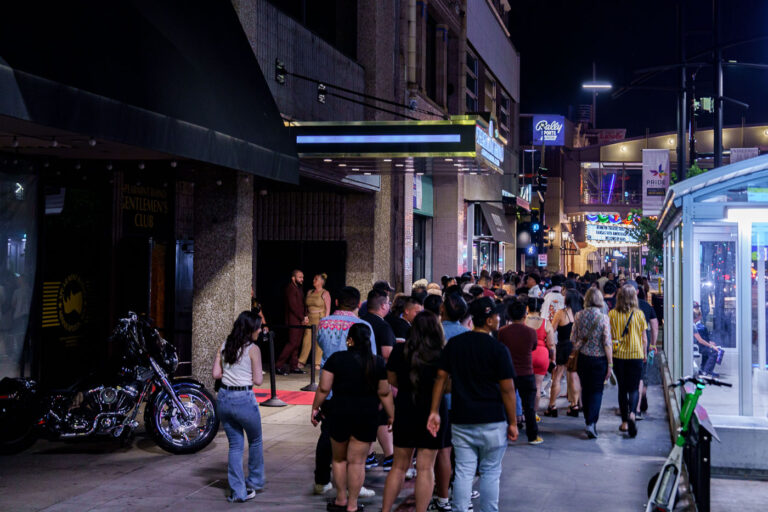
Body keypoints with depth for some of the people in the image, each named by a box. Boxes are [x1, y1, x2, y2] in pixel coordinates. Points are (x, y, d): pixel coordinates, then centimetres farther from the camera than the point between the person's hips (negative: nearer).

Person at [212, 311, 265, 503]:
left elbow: (216, 373, 5)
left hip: (223, 399, 5)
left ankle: (237, 491, 11)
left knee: (235, 445, 13)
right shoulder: (253, 349, -10)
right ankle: (255, 482, 31)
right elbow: (257, 380, -10)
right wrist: (259, 373, 11)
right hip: (244, 400, -5)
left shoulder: (225, 345, 6)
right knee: (255, 442, 19)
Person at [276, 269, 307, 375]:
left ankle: (294, 366, 11)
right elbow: (293, 306, -17)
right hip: (293, 321, -9)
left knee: (296, 344, 8)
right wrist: (302, 318, -12)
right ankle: (278, 366, -9)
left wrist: (304, 318, 3)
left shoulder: (299, 289, 19)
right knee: (292, 343, -12)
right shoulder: (290, 288, -10)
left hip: (300, 321, 9)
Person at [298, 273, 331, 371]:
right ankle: (301, 362, 5)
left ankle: (318, 363, 4)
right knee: (306, 340, 1)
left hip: (320, 319, -5)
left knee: (319, 341, -2)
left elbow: (328, 308, -7)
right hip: (309, 319, 5)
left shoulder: (325, 293, -3)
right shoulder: (309, 292, 14)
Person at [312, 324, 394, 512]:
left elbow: (324, 388, -6)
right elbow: (385, 393, 2)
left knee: (339, 459, 18)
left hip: (340, 413, 0)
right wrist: (391, 415, 12)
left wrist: (315, 408, 8)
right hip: (367, 417, 0)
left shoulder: (336, 358, -6)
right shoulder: (378, 362, -2)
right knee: (357, 461, 5)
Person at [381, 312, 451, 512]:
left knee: (399, 466, 13)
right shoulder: (442, 355, -12)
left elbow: (392, 380, 7)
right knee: (425, 467, 3)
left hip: (404, 411, 3)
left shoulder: (400, 351, -4)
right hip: (433, 412, -2)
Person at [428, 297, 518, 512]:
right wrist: (513, 423, -2)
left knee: (463, 472, 7)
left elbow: (440, 377, 3)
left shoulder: (454, 344, 4)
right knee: (490, 472, 8)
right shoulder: (498, 349, -10)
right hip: (492, 421, -4)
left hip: (461, 420, 4)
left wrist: (434, 411, 7)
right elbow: (507, 389, -10)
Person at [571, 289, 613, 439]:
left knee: (585, 389, 17)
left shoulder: (579, 316, -4)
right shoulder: (603, 318, -13)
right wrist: (610, 364, -6)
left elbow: (573, 338, 1)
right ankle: (591, 422, -9)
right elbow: (607, 343, -12)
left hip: (583, 358, 3)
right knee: (597, 391, 5)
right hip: (599, 359, -3)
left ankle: (588, 418, 29)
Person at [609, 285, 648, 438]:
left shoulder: (612, 314, -5)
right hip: (636, 355, -1)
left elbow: (609, 336, -1)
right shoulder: (639, 314, -5)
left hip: (618, 355, 1)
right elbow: (644, 337, 1)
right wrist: (645, 354, 14)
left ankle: (624, 422, 14)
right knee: (634, 388, 7)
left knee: (622, 388, 12)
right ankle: (632, 413, -20)